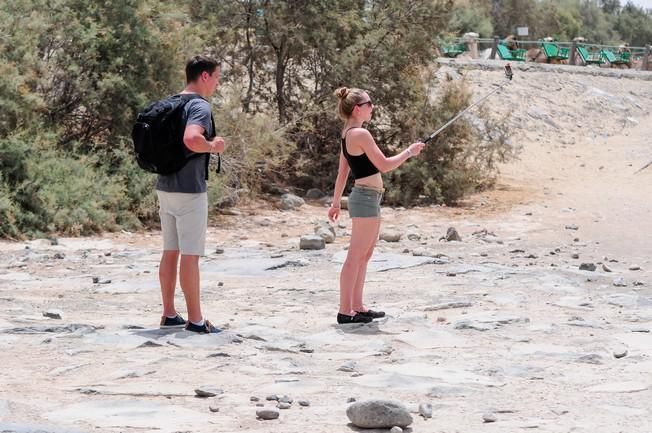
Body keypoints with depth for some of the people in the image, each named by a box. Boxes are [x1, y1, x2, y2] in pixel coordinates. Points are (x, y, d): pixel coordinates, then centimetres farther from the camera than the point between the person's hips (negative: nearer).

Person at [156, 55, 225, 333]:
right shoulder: (200, 106, -15)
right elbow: (191, 139, -33)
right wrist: (214, 146, -16)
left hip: (165, 187, 9)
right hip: (189, 190, -9)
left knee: (170, 252, 13)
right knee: (190, 255, -5)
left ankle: (169, 315, 19)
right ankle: (195, 320, -1)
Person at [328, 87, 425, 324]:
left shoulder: (348, 134, 12)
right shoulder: (360, 134, -16)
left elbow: (342, 171, 18)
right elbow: (384, 165, -16)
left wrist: (336, 202, 22)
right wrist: (409, 152, -4)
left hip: (364, 197, 10)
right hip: (366, 198, -10)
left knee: (364, 255, 15)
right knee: (355, 256, -7)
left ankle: (357, 307, 20)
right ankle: (345, 311, -6)